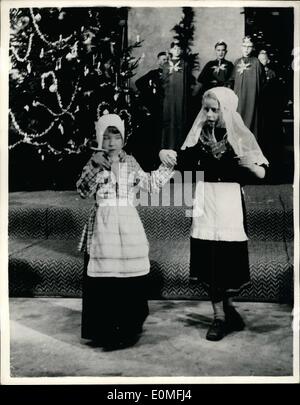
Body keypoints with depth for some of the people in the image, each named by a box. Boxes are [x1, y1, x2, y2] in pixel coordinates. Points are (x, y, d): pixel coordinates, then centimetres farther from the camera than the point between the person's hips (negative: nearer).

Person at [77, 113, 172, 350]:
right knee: (103, 277, -4)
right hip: (103, 224, -3)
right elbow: (83, 191, -9)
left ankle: (129, 326, 23)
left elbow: (150, 184, 16)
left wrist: (166, 166, 11)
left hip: (129, 224, 3)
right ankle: (104, 331, 10)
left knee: (132, 276, 6)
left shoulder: (130, 162, 11)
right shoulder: (95, 162, 3)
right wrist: (94, 167, -20)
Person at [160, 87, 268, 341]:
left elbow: (261, 174, -1)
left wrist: (251, 165, -21)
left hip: (230, 201, -1)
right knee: (210, 260, 2)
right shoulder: (199, 136, 5)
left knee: (230, 258, 2)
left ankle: (226, 305, 28)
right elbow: (184, 163, 9)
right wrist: (166, 155, -7)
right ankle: (220, 316, 16)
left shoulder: (240, 138, -1)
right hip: (205, 201, 2)